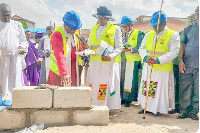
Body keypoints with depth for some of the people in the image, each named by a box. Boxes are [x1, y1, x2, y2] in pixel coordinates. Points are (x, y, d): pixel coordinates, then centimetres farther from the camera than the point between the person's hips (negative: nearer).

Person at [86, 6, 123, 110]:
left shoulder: (115, 29, 5)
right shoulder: (93, 29, 18)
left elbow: (119, 47, 0)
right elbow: (89, 45, 20)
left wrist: (111, 56, -17)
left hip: (109, 62, -4)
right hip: (95, 62, 4)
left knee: (108, 85, -3)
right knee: (94, 85, 2)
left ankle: (109, 107, 6)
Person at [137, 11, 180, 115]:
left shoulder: (173, 35, -6)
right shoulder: (149, 34, 10)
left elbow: (174, 52, -14)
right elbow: (142, 48, 8)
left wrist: (158, 60, -25)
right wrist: (145, 57, -14)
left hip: (163, 69, -5)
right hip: (148, 68, 5)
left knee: (160, 90, 2)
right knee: (147, 89, 13)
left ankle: (158, 109, 18)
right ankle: (146, 107, 27)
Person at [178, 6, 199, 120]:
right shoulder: (189, 28, 8)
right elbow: (183, 45, 8)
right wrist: (181, 61, -2)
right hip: (187, 64, 1)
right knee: (184, 89, 6)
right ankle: (184, 110, 20)